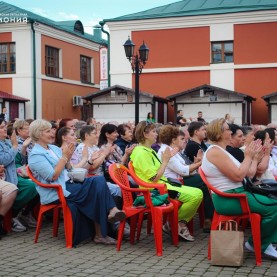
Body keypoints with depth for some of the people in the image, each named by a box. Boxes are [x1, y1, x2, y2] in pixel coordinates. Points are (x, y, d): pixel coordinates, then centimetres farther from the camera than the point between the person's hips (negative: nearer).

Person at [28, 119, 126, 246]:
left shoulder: (54, 148, 16)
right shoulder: (35, 155, -8)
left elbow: (68, 169, 17)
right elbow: (53, 176, -17)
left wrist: (67, 158, -2)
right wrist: (64, 157, -13)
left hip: (68, 185, 7)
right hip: (56, 193, -7)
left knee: (99, 181, -17)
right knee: (95, 189, -23)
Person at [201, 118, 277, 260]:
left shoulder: (220, 151, 17)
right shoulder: (215, 152, -14)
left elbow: (247, 174, 15)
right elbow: (238, 175, -21)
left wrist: (255, 157, 12)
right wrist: (248, 156, -9)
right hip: (228, 199, -10)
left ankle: (264, 244, 6)